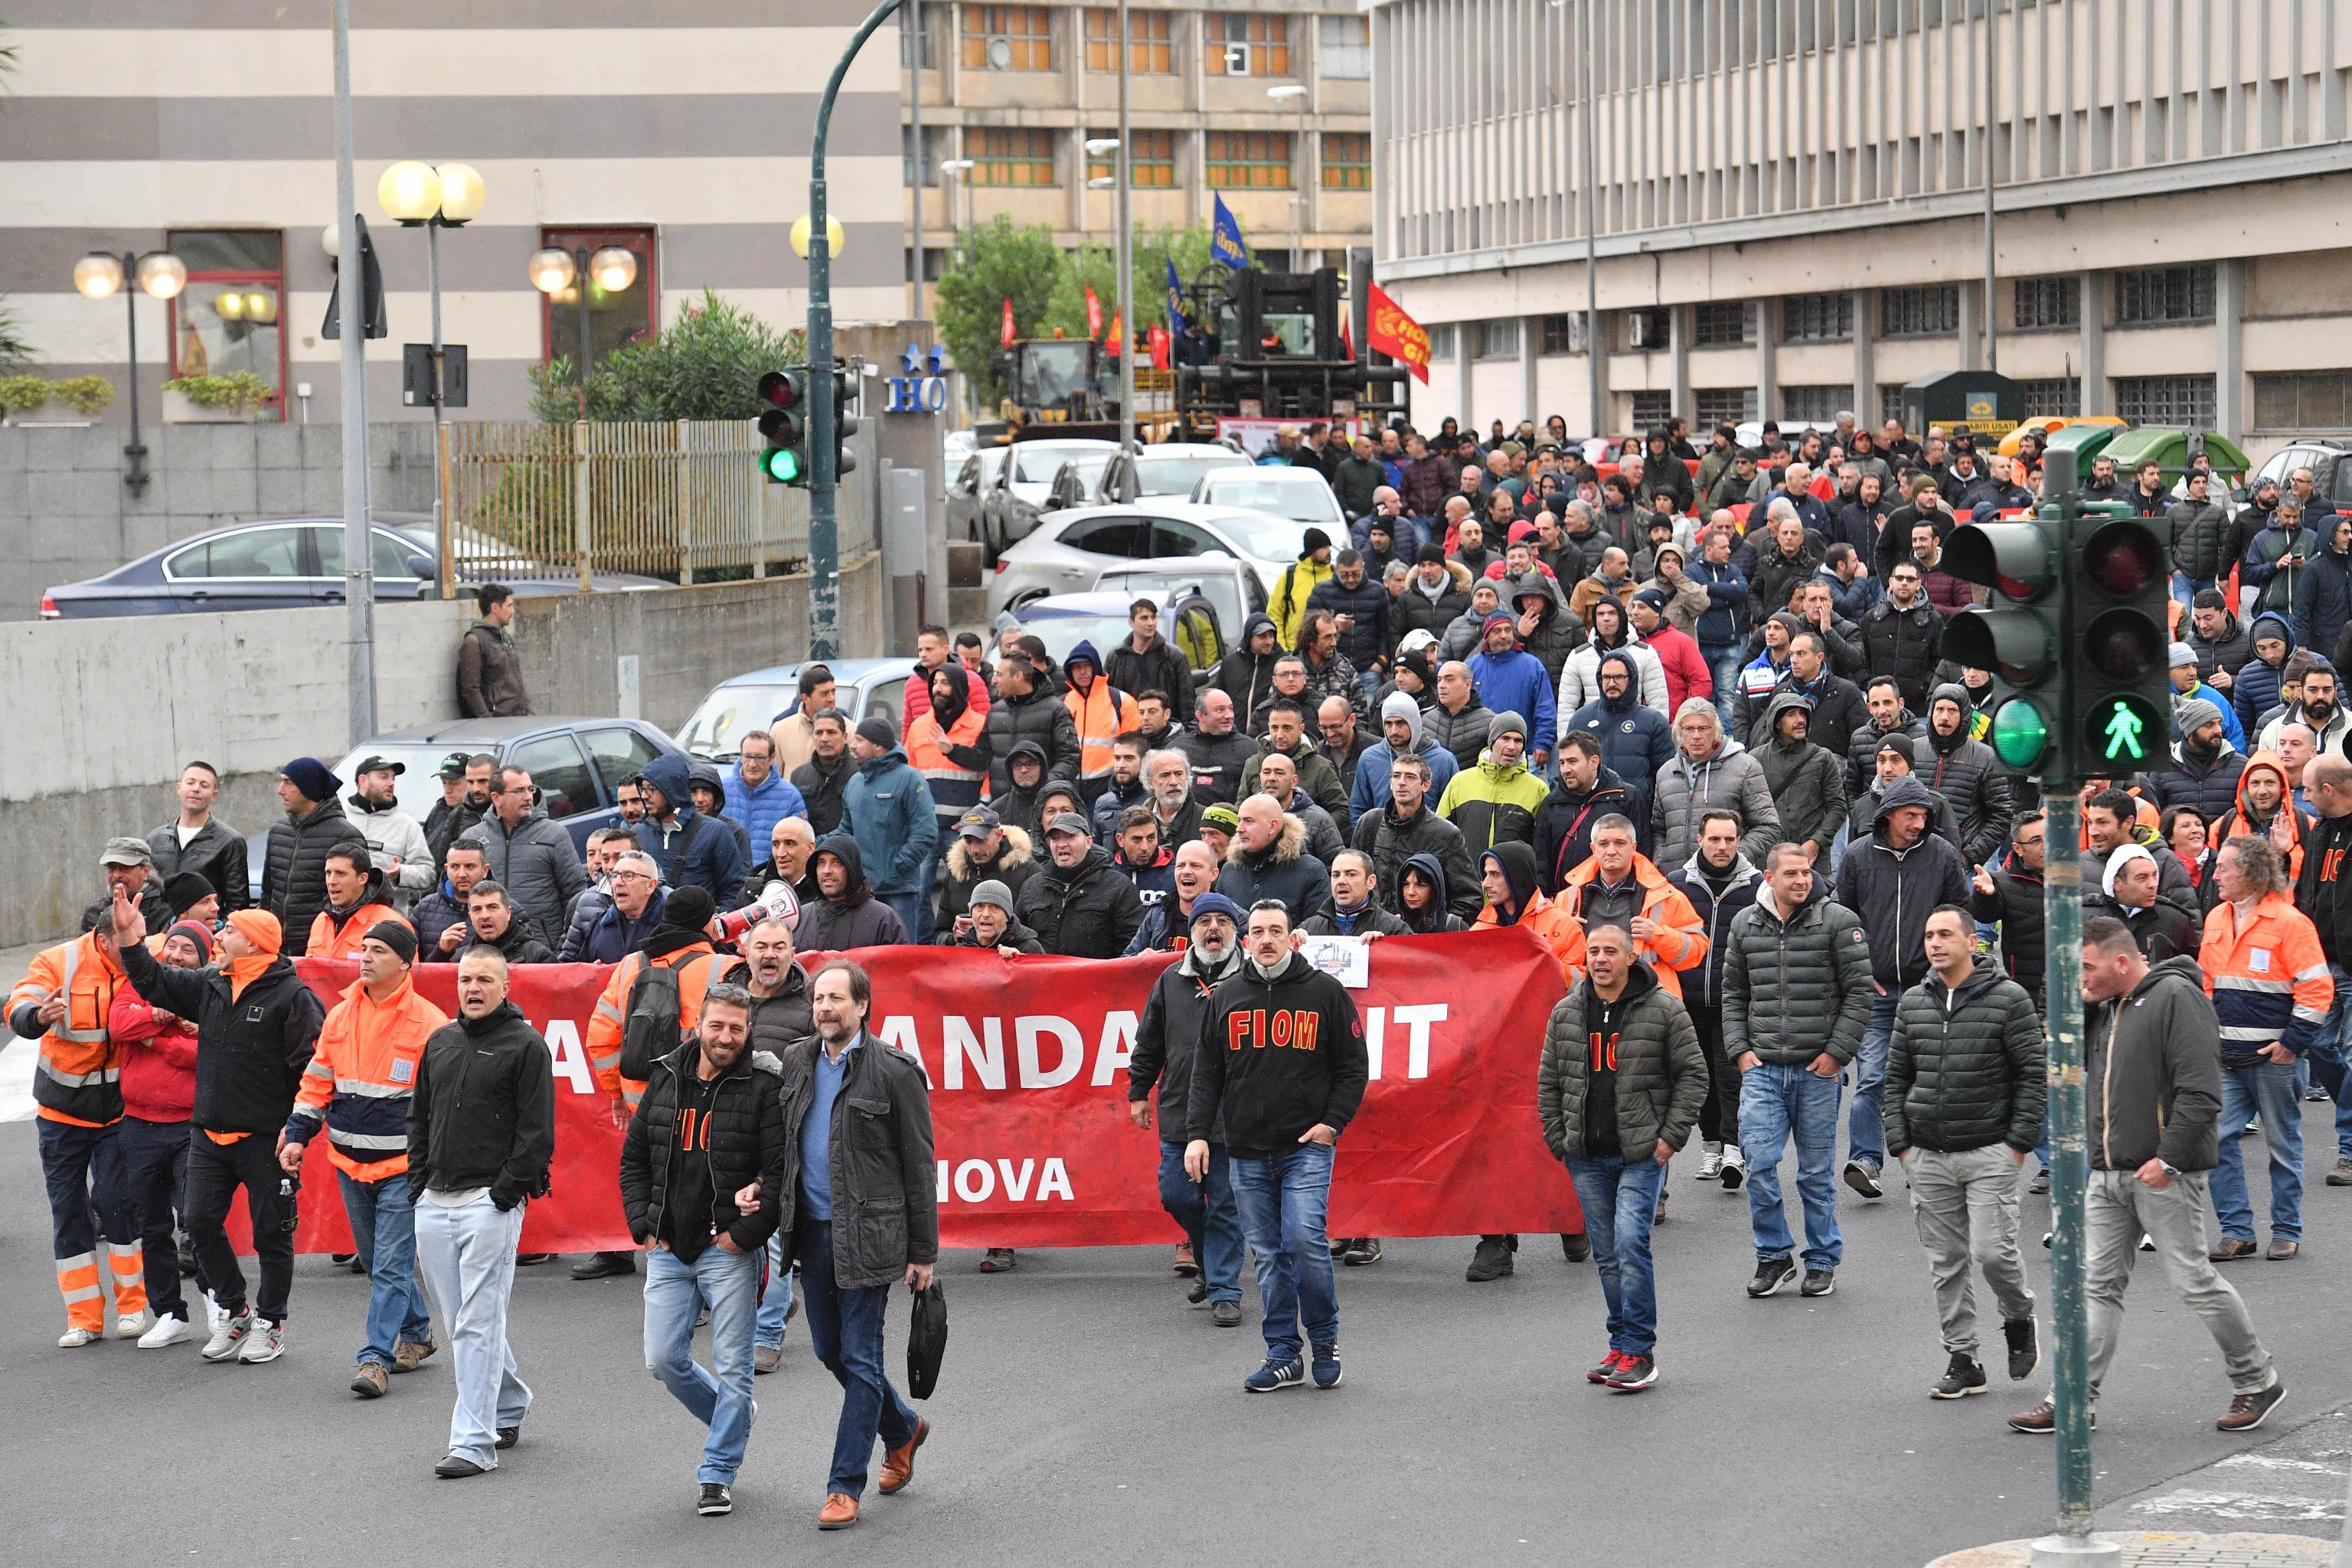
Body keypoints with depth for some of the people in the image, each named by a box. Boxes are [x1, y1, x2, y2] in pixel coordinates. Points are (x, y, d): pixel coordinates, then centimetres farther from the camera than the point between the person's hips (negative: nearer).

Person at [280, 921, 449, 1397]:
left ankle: (377, 1357, -7)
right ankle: (417, 1333, 33)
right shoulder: (340, 1017, 7)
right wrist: (297, 1136, 7)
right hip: (349, 1162, 6)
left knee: (391, 1264, -8)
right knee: (375, 1261, 16)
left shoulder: (428, 1023, -9)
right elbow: (317, 1083, 15)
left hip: (403, 1165, -6)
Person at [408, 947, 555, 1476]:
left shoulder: (526, 1045, -4)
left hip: (490, 1200, -7)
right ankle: (511, 1403, 31)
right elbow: (419, 1118, 22)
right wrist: (419, 1183, 11)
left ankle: (474, 1442, -10)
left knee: (477, 1323, -10)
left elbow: (537, 1130, -8)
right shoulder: (440, 1043, 16)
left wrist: (507, 1190, -14)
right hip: (434, 1203, 7)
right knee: (457, 1321, 12)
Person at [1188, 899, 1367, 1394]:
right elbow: (1207, 1073, 11)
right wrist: (1198, 1133, 1)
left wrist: (1333, 1122, -6)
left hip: (1307, 1148, -3)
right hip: (1246, 1152, 3)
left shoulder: (1325, 992, 2)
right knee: (1269, 1256, 3)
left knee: (1305, 1239, -15)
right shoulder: (1226, 997, 9)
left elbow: (1354, 1066, 5)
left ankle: (1325, 1339, 4)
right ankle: (1283, 1357, 9)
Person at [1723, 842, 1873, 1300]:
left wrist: (1836, 1052, -9)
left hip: (1817, 1069, -2)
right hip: (1761, 1069, 2)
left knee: (1816, 1171, 5)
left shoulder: (1838, 922, -3)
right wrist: (1739, 1048, 5)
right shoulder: (1745, 924, 8)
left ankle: (1823, 1262, 17)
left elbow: (1859, 992, -3)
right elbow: (1733, 992, 17)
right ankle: (1774, 1254, 8)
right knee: (1759, 1163, -7)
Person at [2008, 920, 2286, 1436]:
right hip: (2110, 1175, 8)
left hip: (2164, 1174, -8)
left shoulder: (2177, 998, -13)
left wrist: (2169, 1158, -21)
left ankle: (2258, 1382, 14)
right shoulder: (2106, 1007, 14)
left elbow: (2200, 1091, -19)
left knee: (2195, 1282, -1)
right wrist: (2081, 1003, 5)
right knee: (2097, 1286, 5)